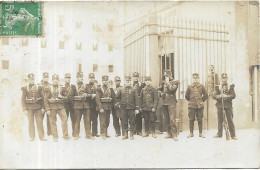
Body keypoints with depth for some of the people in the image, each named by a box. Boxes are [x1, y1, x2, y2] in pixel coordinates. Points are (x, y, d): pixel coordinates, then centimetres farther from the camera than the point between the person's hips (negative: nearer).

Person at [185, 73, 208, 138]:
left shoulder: (201, 86, 2)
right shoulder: (189, 86, 3)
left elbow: (205, 95, 9)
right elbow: (186, 96, 11)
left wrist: (201, 100, 7)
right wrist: (191, 100, 10)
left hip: (200, 106, 0)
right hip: (191, 106, 0)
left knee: (200, 120, 5)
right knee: (191, 120, 4)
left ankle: (200, 133, 16)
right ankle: (191, 133, 15)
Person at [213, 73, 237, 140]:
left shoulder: (230, 86, 3)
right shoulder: (218, 87, 8)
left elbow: (233, 95, -5)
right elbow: (214, 95, 2)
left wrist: (226, 96, -18)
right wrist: (219, 96, -17)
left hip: (228, 105, -2)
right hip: (220, 105, 2)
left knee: (230, 120, -2)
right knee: (220, 120, 9)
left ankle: (233, 135, 4)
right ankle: (219, 133, 19)